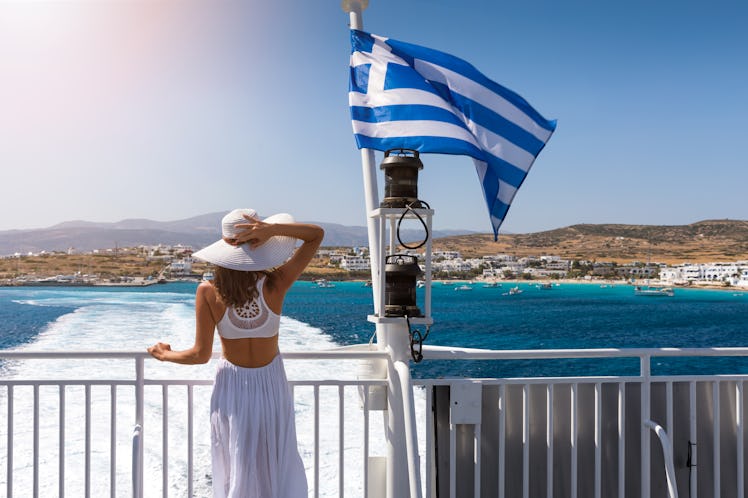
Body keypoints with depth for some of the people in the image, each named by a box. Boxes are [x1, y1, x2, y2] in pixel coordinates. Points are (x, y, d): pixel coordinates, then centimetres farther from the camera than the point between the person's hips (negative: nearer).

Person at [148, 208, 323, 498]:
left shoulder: (208, 293, -19)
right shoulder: (275, 284, -21)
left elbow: (201, 354, -12)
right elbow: (317, 234, -14)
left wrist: (165, 354, 6)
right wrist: (272, 229, -28)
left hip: (231, 388, 1)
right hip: (271, 386, 0)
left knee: (236, 473, 20)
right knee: (280, 465, 21)